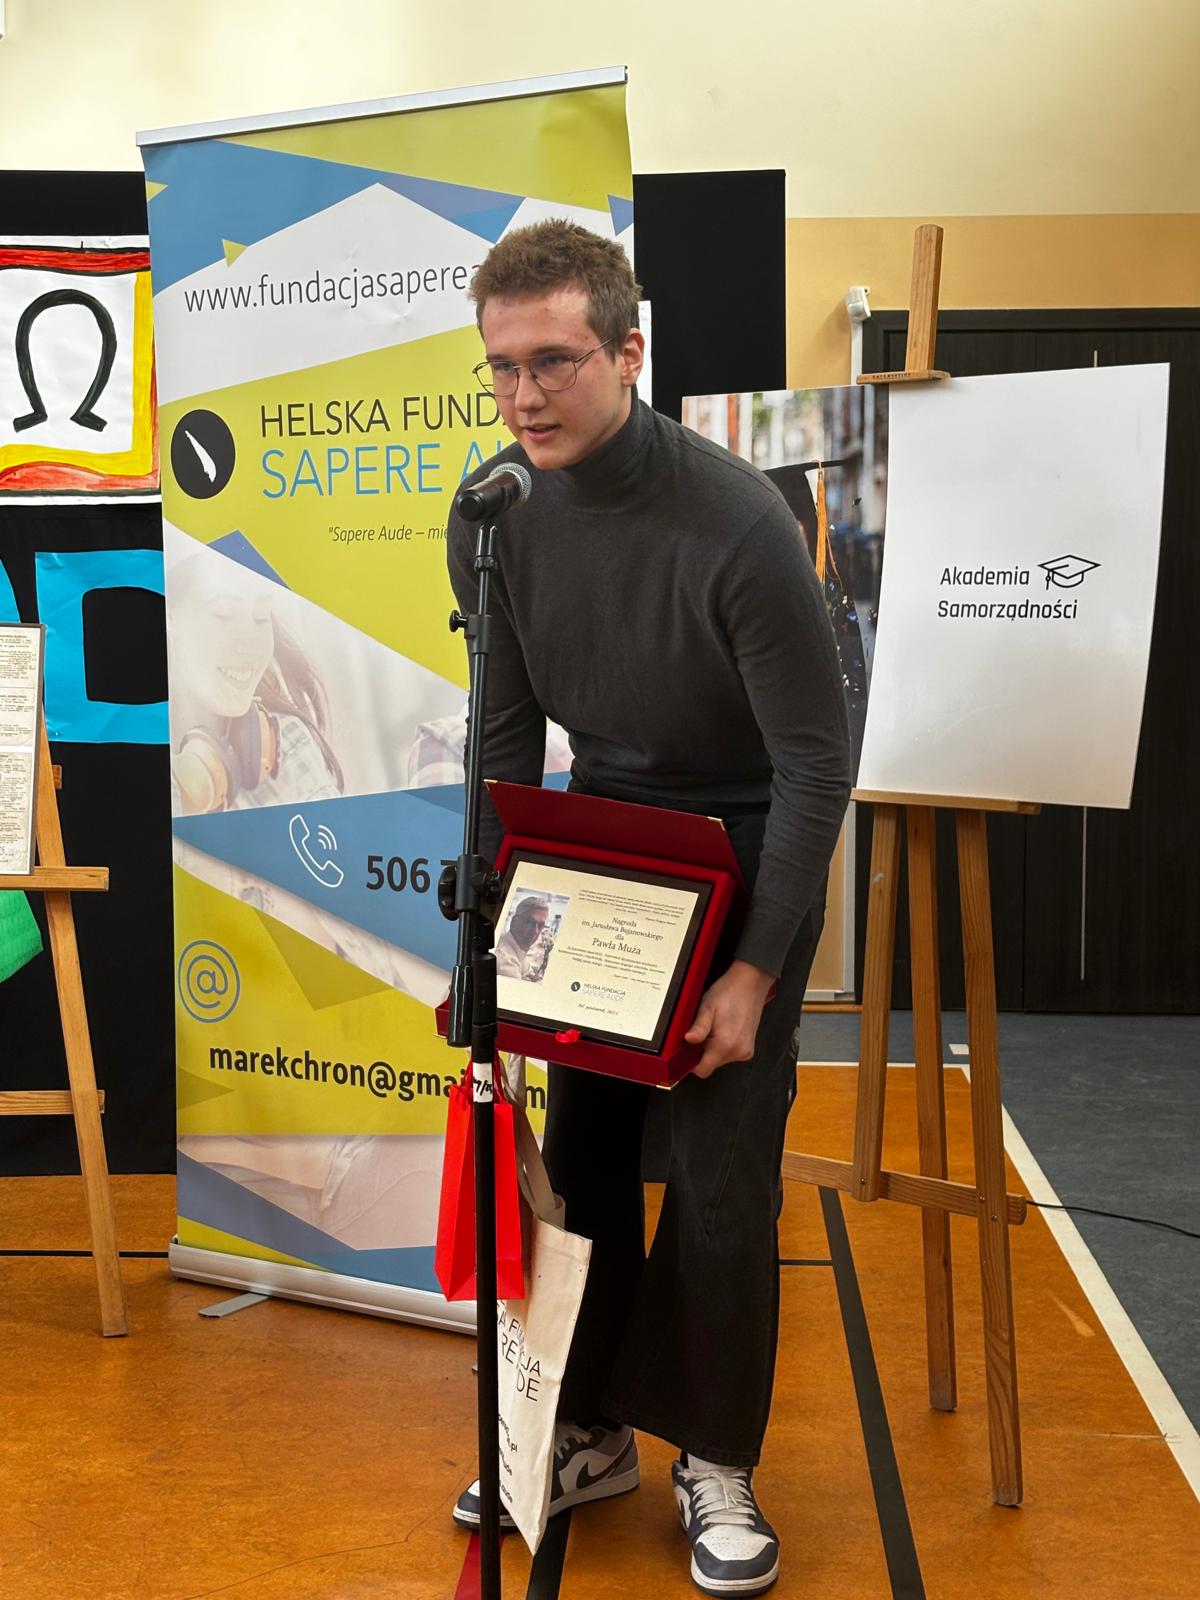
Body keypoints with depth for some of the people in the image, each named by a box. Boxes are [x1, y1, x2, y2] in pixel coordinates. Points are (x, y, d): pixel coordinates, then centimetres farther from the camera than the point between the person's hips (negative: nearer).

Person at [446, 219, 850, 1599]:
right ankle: (588, 1433, 25)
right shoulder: (496, 519, -10)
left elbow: (816, 760, -20)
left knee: (721, 1170, -5)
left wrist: (755, 969, -19)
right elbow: (509, 735, 1)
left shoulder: (736, 523, -27)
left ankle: (715, 1460, 16)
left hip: (745, 849, -4)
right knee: (581, 1147, 8)